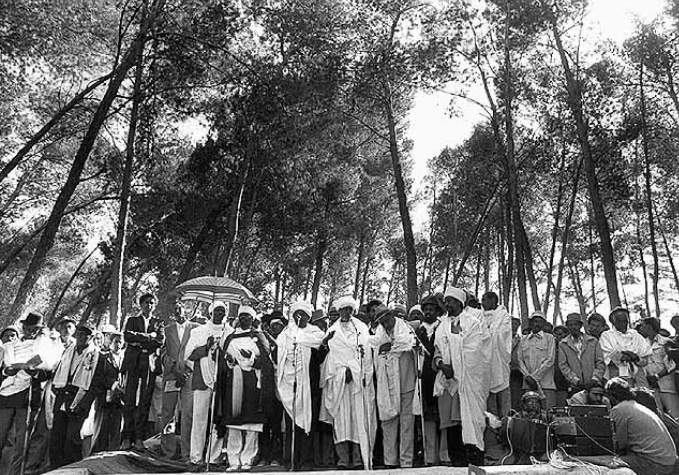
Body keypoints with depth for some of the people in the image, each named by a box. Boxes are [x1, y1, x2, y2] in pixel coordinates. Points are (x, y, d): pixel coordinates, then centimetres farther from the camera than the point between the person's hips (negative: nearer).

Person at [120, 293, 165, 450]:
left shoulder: (158, 323, 17)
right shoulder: (132, 320, 17)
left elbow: (160, 341, 0)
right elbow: (127, 337, -1)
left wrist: (139, 342, -5)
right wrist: (148, 336, -4)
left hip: (149, 364, 1)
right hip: (132, 363, 0)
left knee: (144, 402, -3)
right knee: (129, 401, -5)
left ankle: (139, 437, 2)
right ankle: (127, 438, -1)